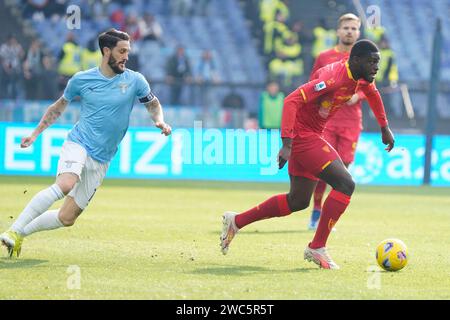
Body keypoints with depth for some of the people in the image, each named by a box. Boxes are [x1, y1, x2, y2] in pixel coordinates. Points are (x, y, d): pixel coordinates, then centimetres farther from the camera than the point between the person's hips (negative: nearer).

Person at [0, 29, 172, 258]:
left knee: (67, 218, -1)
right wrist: (35, 133, 14)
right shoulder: (81, 80, 1)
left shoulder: (134, 80, 2)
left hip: (101, 160, 3)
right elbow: (59, 106, 17)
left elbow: (153, 104, 18)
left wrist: (160, 121, -4)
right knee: (65, 185, -34)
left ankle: (20, 233, 20)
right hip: (77, 144, -3)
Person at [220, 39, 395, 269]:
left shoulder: (362, 77, 2)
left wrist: (385, 128, 32)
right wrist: (286, 144, -37)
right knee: (345, 184, -18)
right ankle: (317, 248, -11)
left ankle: (236, 221, 28)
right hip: (302, 136, -10)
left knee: (298, 201, 17)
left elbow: (373, 94, 28)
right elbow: (292, 100, -32)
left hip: (311, 137, 10)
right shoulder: (334, 78, -26)